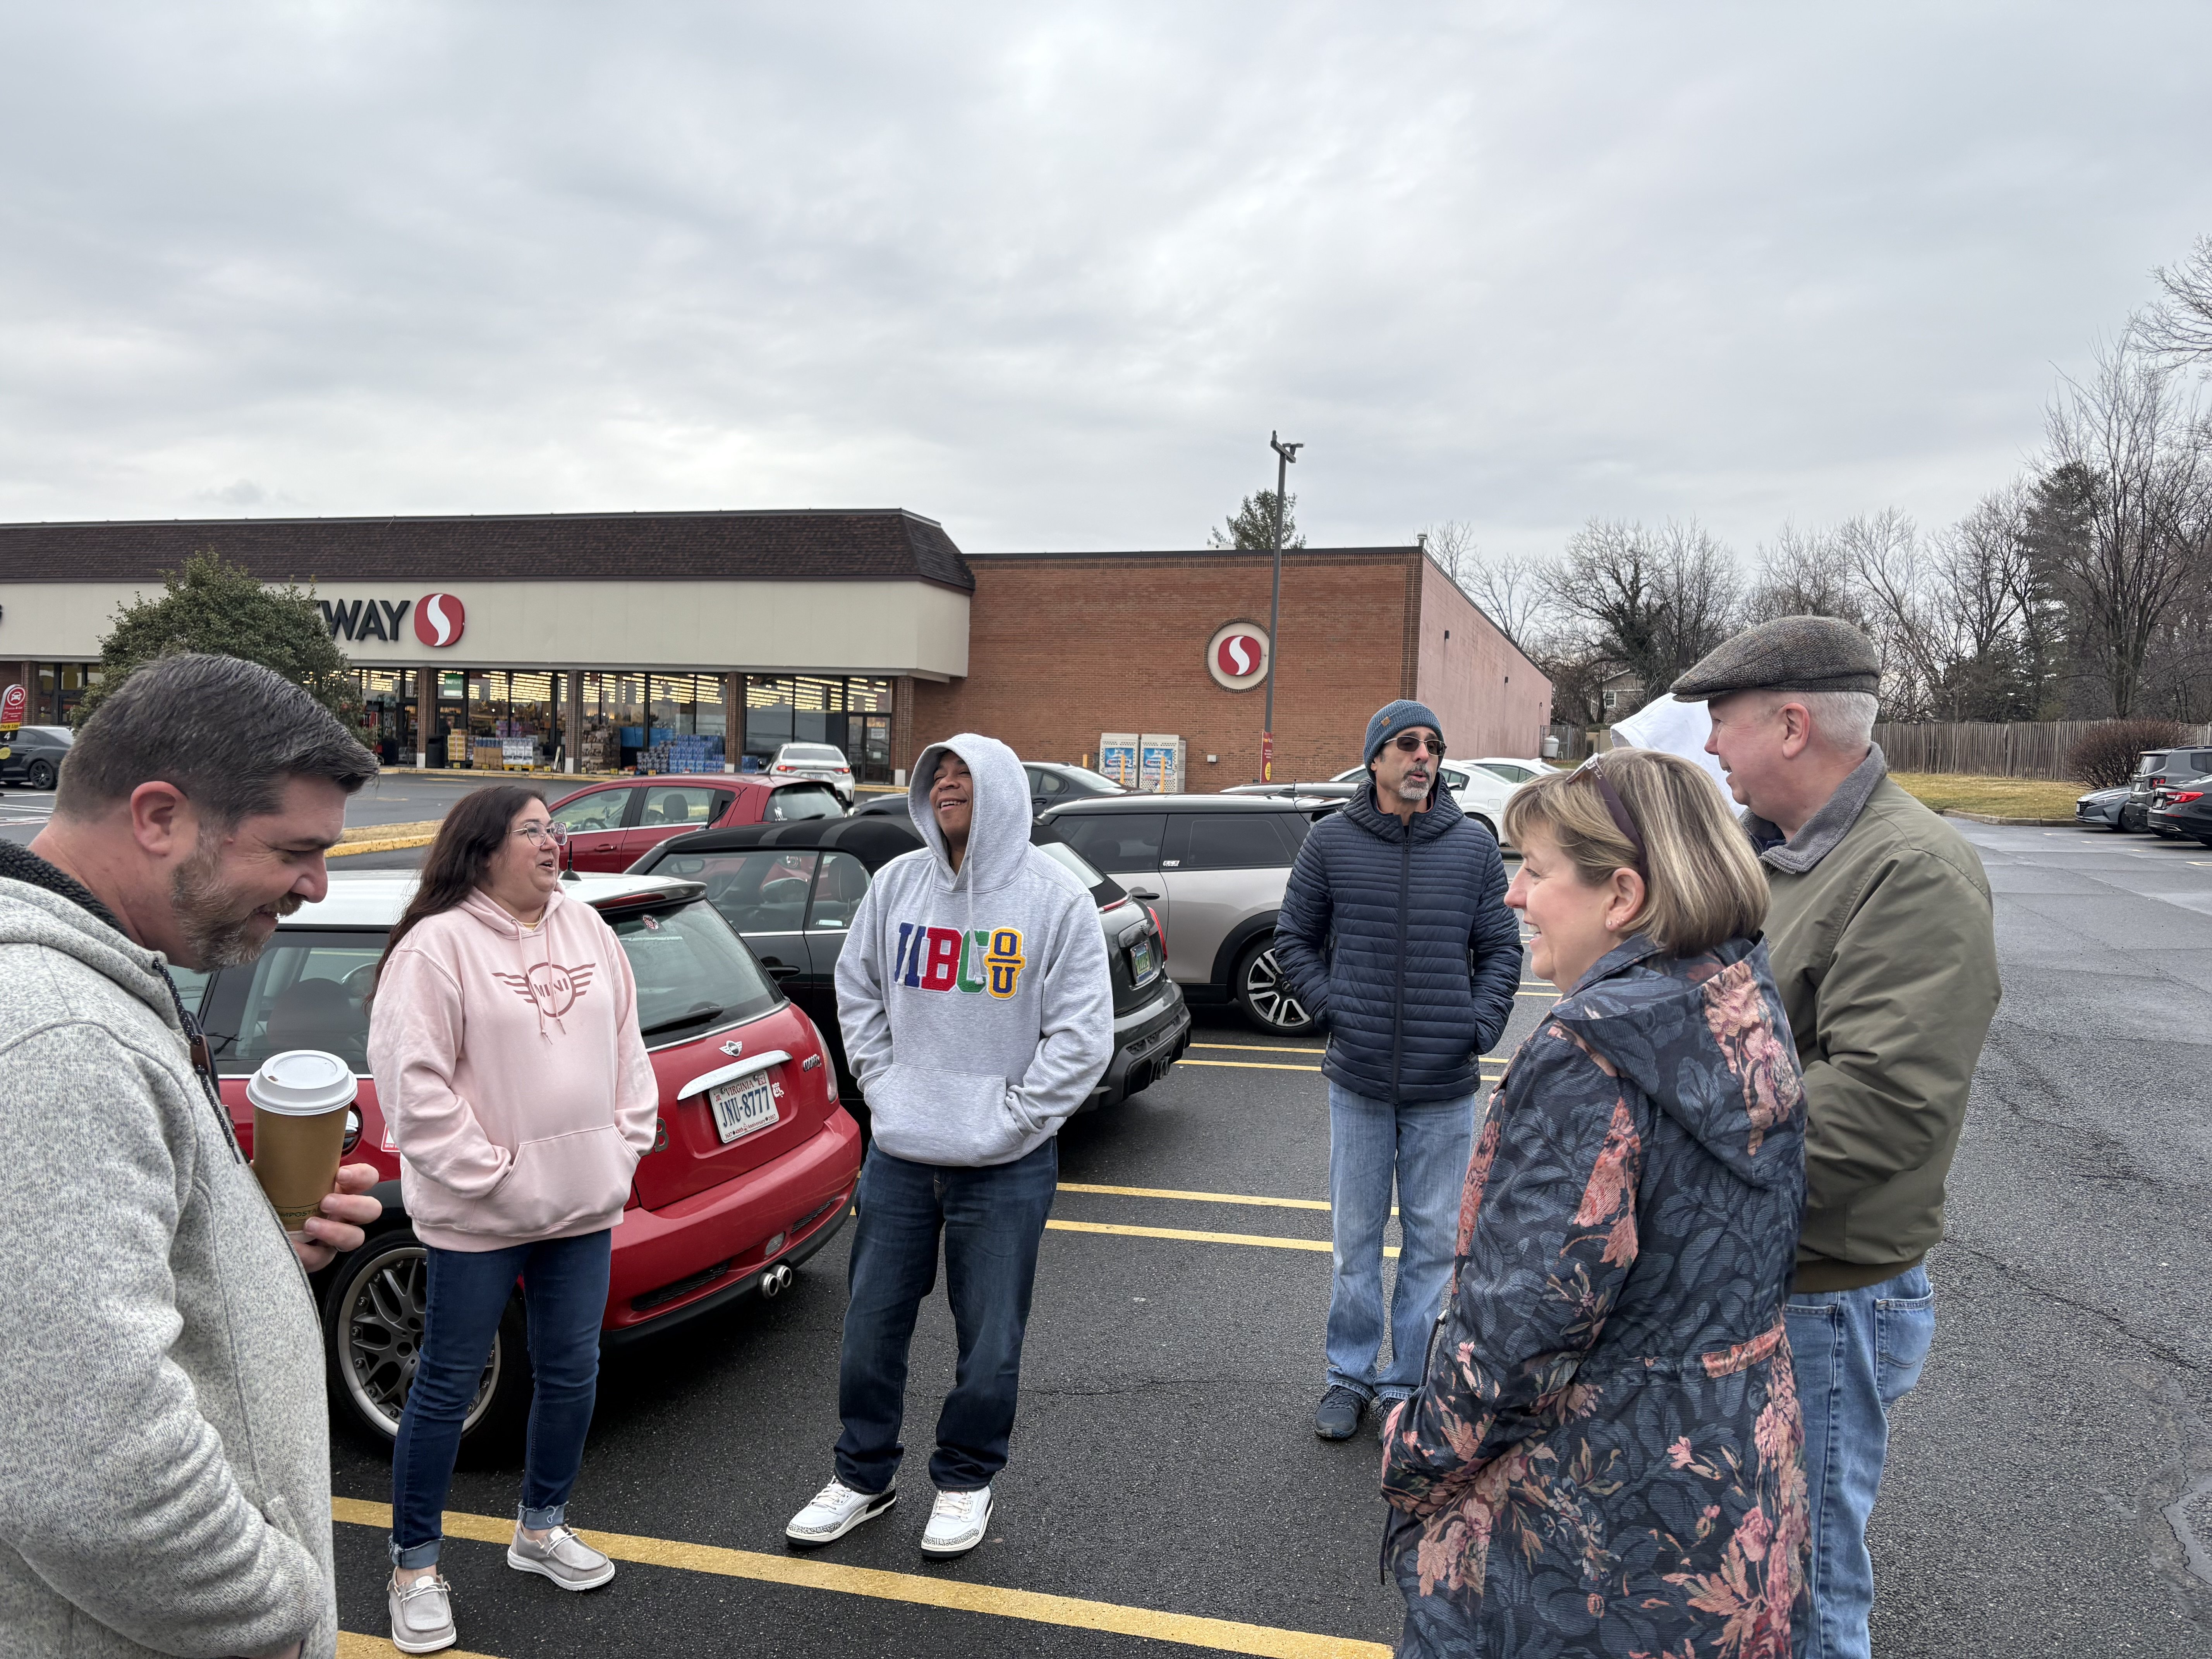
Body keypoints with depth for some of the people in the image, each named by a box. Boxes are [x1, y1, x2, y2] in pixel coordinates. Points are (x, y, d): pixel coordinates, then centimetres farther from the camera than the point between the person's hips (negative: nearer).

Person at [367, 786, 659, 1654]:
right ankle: (415, 1567, 26)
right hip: (477, 1217, -6)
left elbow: (626, 1047, 12)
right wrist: (491, 1174, -15)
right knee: (447, 1386, 8)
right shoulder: (437, 946, -13)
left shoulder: (587, 929, 7)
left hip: (587, 1202, 6)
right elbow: (414, 1082, -16)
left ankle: (541, 1526, 36)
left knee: (572, 1371, 16)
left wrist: (625, 1149, 5)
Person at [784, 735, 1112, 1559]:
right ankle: (863, 1475, 34)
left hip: (1006, 1167, -3)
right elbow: (857, 990, 13)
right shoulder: (897, 883, 4)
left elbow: (1083, 1033, -9)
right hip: (898, 1152, 4)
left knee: (990, 1338, 8)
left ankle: (965, 1479, 31)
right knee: (873, 1324, 14)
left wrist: (1012, 1118, -11)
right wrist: (883, 1085, 3)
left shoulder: (1054, 896, -7)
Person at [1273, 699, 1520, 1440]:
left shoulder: (1474, 845, 2)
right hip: (1358, 1079, 0)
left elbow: (1501, 948, 8)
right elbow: (1294, 939, 8)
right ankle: (1351, 1374, 27)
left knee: (1434, 1240, 9)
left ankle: (1409, 1383, 24)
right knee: (1357, 1238, 11)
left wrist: (1481, 1023, -4)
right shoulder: (1332, 841, 0)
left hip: (1446, 1085, 1)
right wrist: (1329, 1007, -3)